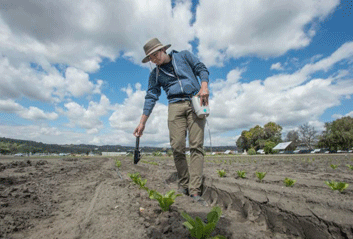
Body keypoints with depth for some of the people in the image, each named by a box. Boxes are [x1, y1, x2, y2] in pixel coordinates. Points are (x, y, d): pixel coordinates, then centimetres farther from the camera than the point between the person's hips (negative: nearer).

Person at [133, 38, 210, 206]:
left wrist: (204, 86, -10)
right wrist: (142, 123, 5)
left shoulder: (184, 56, 15)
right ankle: (183, 186, 7)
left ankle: (195, 191, -7)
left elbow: (202, 69, 12)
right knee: (177, 147, -10)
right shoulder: (155, 74, 17)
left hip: (195, 103, -1)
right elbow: (151, 98, 11)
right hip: (175, 106, 2)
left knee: (196, 146, -10)